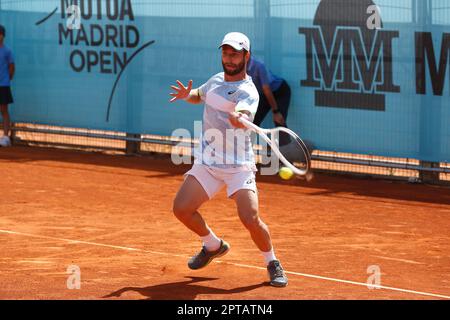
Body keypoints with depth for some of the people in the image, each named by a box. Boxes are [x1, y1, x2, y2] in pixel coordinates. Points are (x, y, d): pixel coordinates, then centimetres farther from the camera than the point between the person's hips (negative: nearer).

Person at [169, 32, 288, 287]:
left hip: (238, 167, -7)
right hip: (207, 163, 7)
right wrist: (187, 94, 7)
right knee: (182, 208, -3)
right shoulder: (216, 80, 8)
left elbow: (242, 118, -38)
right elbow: (200, 95, 30)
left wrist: (238, 119, -62)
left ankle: (273, 263, 6)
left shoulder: (248, 92, -16)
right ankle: (214, 246, 24)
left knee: (251, 219, -21)